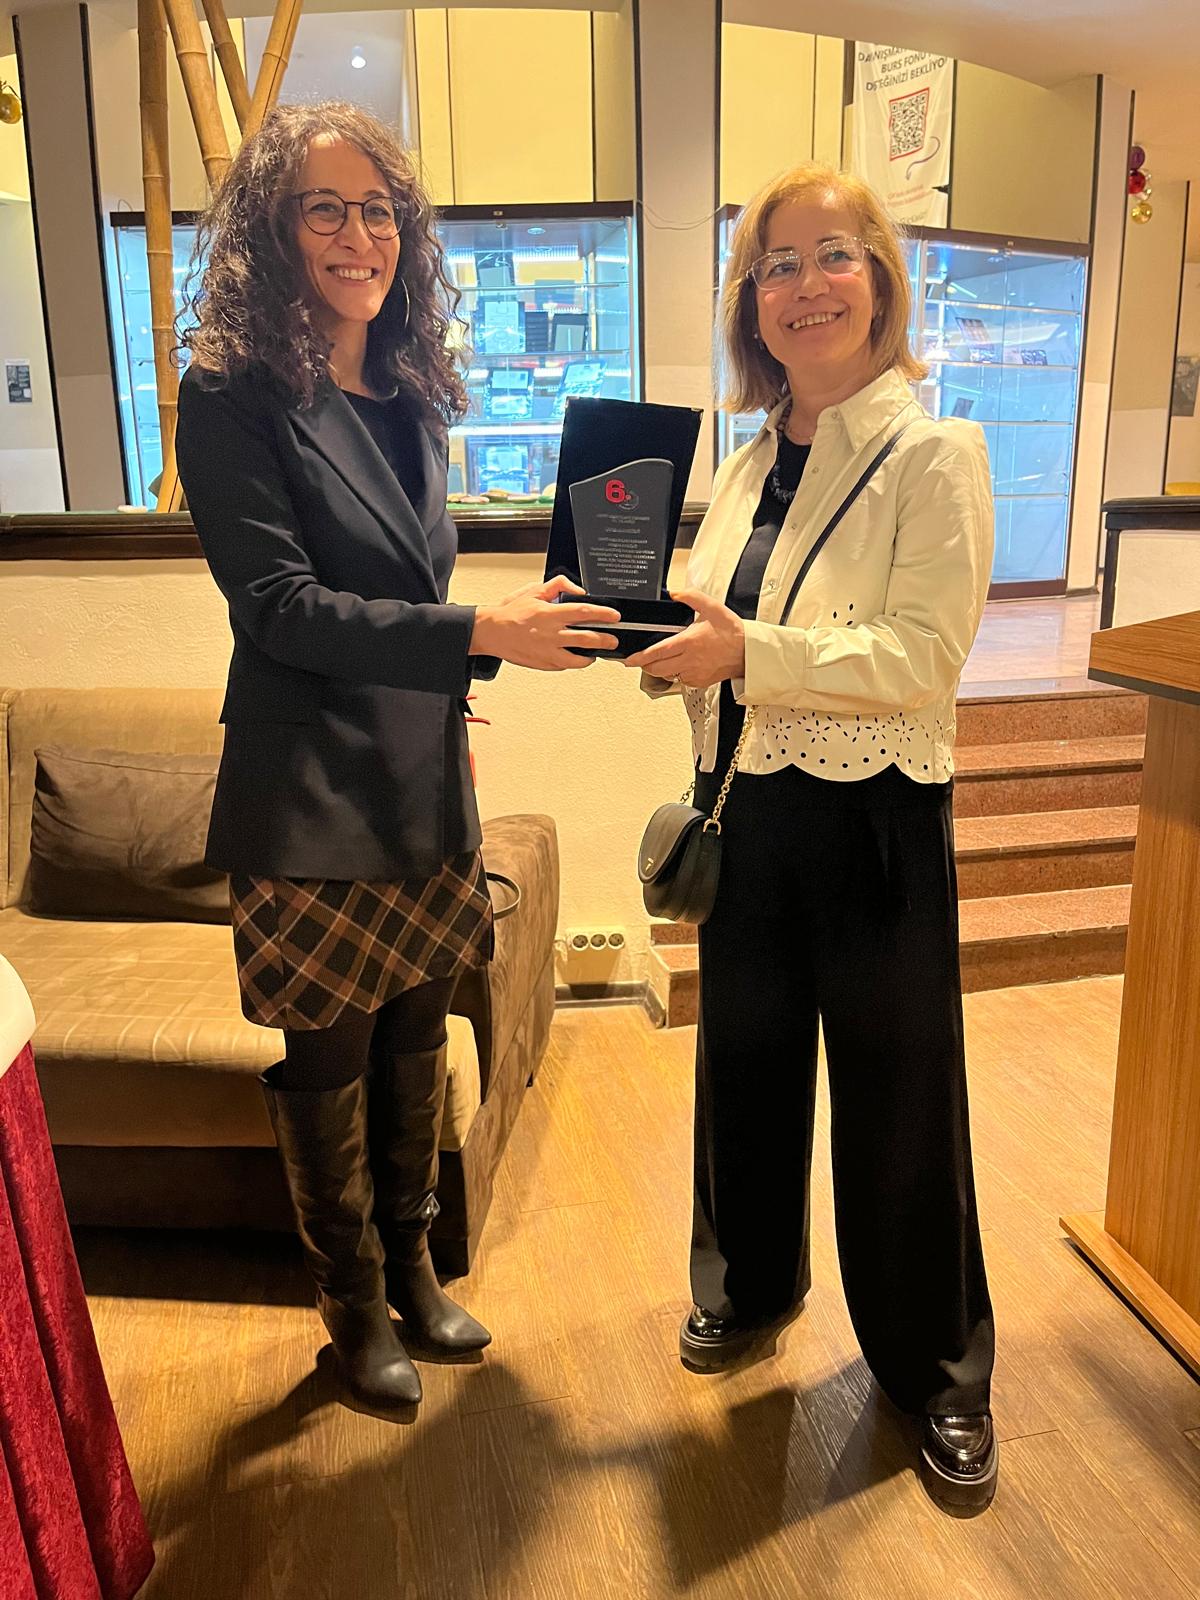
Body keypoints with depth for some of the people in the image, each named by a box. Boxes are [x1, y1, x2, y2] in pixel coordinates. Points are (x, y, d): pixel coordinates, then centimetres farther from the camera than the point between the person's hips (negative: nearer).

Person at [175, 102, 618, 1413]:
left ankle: (412, 1266, 37)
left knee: (417, 1037, 16)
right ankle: (354, 1307, 30)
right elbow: (282, 607, -18)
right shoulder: (234, 396, -10)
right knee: (329, 1059, 8)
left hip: (423, 779, 6)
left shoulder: (410, 399, 10)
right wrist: (479, 634, -24)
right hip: (313, 798, -6)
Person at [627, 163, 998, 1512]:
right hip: (750, 813, 6)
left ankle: (939, 1369, 31)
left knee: (897, 1099, 7)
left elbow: (923, 656, -18)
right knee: (746, 1062, 18)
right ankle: (751, 1285, 44)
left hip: (873, 823, -5)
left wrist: (745, 651, -26)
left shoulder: (933, 453, -8)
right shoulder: (745, 464, 11)